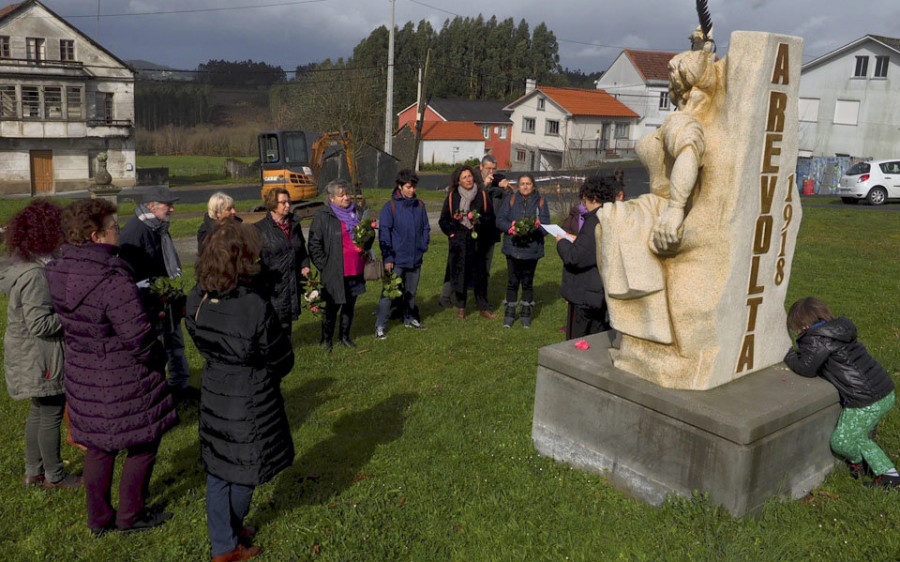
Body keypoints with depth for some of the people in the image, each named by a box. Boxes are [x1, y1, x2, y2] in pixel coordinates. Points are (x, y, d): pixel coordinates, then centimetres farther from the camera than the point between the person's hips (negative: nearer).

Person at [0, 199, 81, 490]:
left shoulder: (25, 267, 5)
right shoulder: (35, 275, -27)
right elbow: (40, 324, -27)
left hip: (33, 356, 10)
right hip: (41, 358, -10)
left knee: (39, 411, 21)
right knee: (51, 415, 5)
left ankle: (33, 471, 35)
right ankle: (54, 475, 21)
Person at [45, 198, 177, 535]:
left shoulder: (59, 272, -3)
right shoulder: (113, 280, -29)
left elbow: (68, 321, 10)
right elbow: (139, 338, -26)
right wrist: (157, 359, -7)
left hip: (81, 374, 8)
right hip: (123, 381, -8)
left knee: (98, 446, 22)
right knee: (142, 444, 14)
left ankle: (98, 519, 36)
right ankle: (130, 516, 27)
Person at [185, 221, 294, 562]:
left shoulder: (196, 301, -10)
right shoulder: (256, 307, -27)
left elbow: (205, 346, 6)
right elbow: (282, 360, -14)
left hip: (213, 393, 6)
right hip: (251, 400, -5)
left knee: (217, 470, 19)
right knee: (245, 470, 16)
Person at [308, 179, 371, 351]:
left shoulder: (356, 212, 11)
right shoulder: (323, 217, -8)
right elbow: (314, 244, -8)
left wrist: (365, 244, 2)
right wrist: (324, 266, -11)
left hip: (355, 270, 6)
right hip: (335, 272, -5)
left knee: (350, 305, 15)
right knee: (332, 307, 3)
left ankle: (345, 336, 31)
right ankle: (326, 340, 19)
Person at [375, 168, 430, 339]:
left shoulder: (419, 205, 6)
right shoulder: (390, 206, -8)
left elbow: (426, 228, 16)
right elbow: (384, 233, -9)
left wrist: (424, 247, 6)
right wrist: (387, 257, -12)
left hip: (416, 259, 5)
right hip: (396, 260, -5)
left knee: (411, 292, 18)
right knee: (389, 292, -6)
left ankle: (410, 318, 35)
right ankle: (380, 326, 1)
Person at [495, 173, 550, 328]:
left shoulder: (540, 202, 3)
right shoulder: (510, 199, 3)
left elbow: (546, 226, -4)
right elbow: (500, 220, -2)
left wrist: (536, 227, -24)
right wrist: (511, 227, -20)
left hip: (532, 249, 0)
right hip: (513, 247, 0)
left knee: (528, 282, 10)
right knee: (512, 281, 5)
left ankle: (526, 313, 22)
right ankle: (509, 312, 18)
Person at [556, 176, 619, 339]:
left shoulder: (595, 221, -20)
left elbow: (575, 258, -23)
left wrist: (562, 243, -5)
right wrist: (576, 241, 14)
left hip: (585, 295, -9)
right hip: (606, 296, 9)